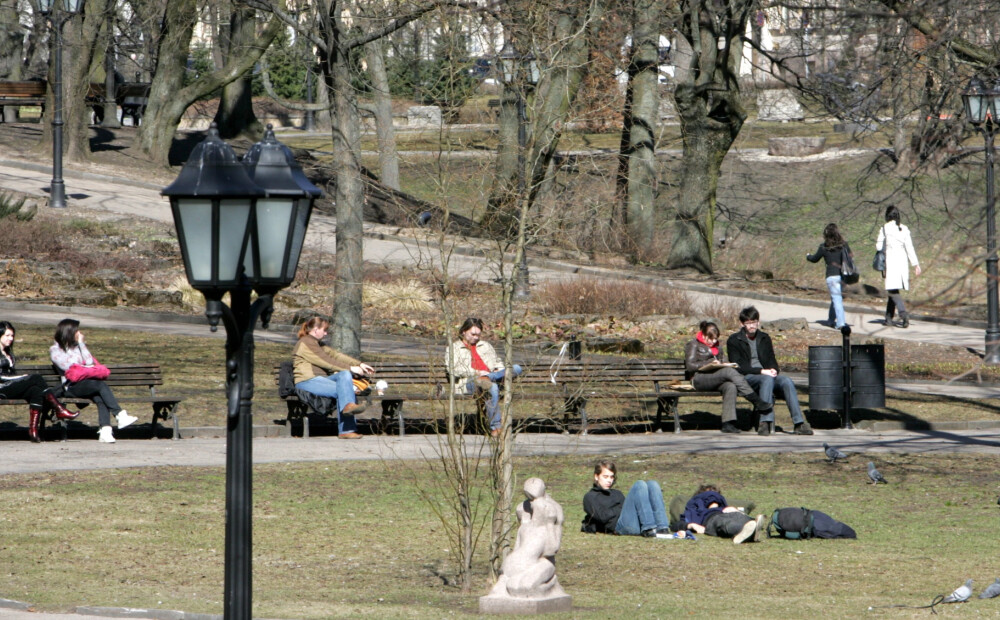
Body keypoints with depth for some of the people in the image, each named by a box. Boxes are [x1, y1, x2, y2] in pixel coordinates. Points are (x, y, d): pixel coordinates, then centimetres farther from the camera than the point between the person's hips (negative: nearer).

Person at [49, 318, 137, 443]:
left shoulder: (77, 347, 25)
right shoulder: (55, 350, 8)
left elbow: (89, 362, 9)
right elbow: (68, 367, -6)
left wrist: (81, 344, 8)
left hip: (86, 383, 5)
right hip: (71, 387, -5)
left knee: (100, 398, -29)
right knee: (101, 385, -31)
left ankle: (105, 432, -44)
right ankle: (120, 415, -38)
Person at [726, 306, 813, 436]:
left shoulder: (764, 338, 21)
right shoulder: (734, 341, 4)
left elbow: (772, 360, 20)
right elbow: (738, 367, -7)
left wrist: (773, 370, -5)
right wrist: (761, 371, -17)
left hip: (767, 374, 5)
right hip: (746, 377, -5)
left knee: (786, 381, -26)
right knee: (767, 379, -37)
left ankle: (799, 423, -34)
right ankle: (765, 421, -46)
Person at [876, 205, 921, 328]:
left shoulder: (885, 228, -6)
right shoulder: (904, 229, 5)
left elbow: (879, 246, -2)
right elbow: (909, 247, 1)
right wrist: (915, 264, 1)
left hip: (891, 261, -5)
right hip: (903, 261, 5)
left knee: (893, 290, -7)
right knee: (893, 289, 15)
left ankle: (904, 314, -27)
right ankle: (889, 318, 18)